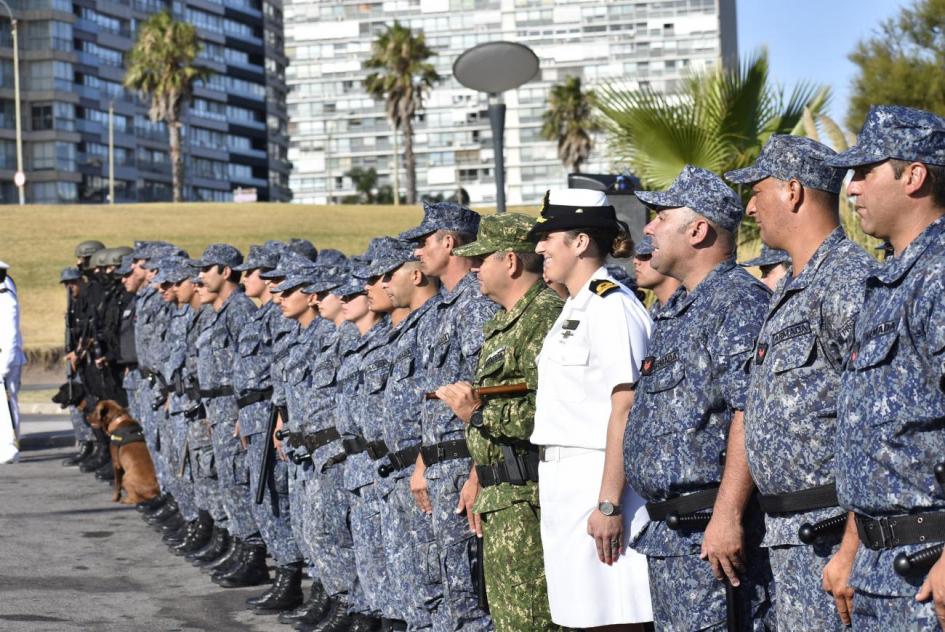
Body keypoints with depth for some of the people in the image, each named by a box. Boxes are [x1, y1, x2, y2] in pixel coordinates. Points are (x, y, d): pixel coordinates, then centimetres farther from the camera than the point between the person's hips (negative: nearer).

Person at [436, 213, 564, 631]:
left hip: (529, 500, -11)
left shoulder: (546, 316, -15)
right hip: (502, 501, 11)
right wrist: (484, 493, 24)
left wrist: (479, 414, -19)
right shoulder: (504, 323, 20)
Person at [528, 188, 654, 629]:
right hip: (563, 484, 10)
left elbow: (625, 409, -19)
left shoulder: (610, 305, -13)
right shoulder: (574, 308, 17)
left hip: (597, 481, -10)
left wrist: (610, 503, -23)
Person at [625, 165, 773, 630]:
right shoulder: (675, 311, 19)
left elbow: (751, 415, -21)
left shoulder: (740, 302, -12)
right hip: (666, 534, 10)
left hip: (713, 533, -10)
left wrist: (727, 517, -26)